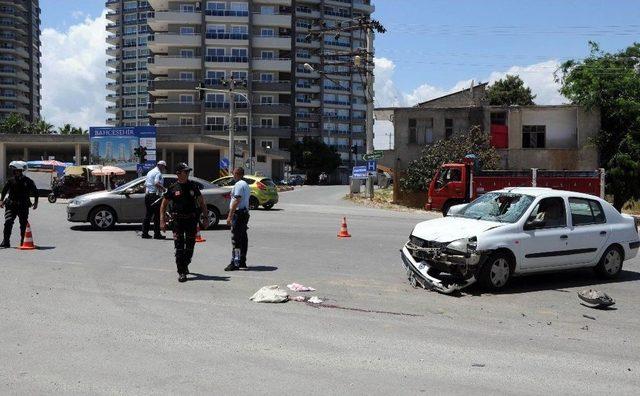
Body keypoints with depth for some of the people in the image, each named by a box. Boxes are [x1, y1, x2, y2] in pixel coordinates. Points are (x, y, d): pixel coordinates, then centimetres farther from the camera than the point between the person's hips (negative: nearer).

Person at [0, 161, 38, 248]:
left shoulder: (28, 181, -2)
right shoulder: (10, 181, 3)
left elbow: (35, 192, 8)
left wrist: (36, 202, 5)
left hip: (23, 206, -1)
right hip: (11, 205, 1)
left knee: (23, 224, 4)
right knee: (8, 222, -10)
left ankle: (23, 241, 15)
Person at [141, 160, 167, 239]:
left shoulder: (150, 172, 21)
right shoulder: (158, 173, -8)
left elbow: (145, 185, 24)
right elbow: (156, 183, -25)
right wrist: (164, 189, -19)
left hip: (147, 195, 9)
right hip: (154, 195, -9)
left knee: (148, 215, 12)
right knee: (157, 215, -6)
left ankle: (145, 233, 12)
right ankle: (157, 234, -5)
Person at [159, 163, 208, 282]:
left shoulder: (193, 186, 5)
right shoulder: (173, 188, 0)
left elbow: (202, 202, 11)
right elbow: (163, 205, 6)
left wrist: (206, 217, 5)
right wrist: (162, 221, -2)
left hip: (191, 220, 2)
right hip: (178, 220, -2)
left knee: (190, 247, 10)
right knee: (179, 248, -5)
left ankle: (185, 265, 35)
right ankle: (181, 273, -1)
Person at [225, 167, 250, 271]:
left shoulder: (238, 185, -13)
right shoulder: (246, 185, 19)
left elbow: (236, 201, -20)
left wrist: (230, 216, -21)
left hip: (238, 213, -10)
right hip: (245, 213, 10)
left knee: (236, 239, -10)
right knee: (243, 238, 12)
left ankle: (235, 263, -12)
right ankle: (242, 261, 17)